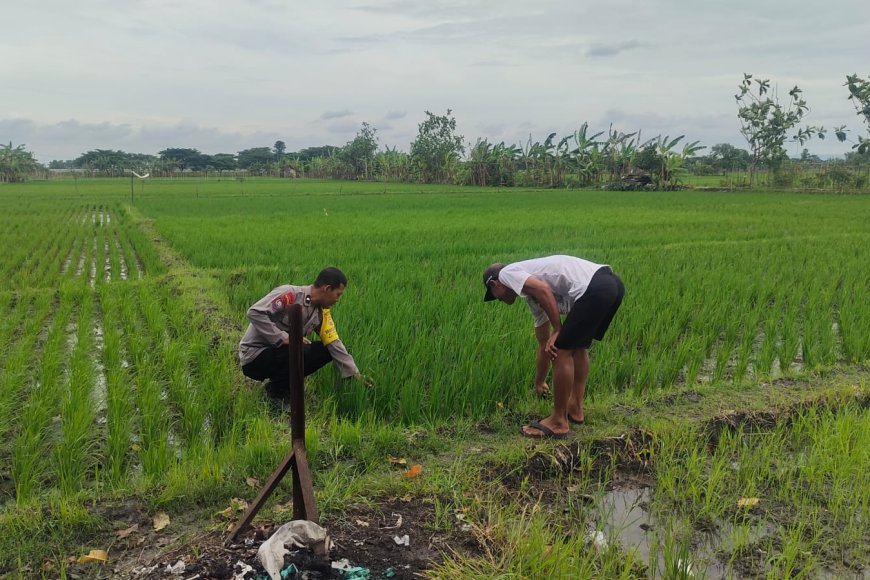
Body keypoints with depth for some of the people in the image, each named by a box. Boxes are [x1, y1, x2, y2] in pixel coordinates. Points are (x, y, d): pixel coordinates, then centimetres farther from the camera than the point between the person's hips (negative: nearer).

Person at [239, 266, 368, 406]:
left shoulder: (322, 313, 1)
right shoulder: (290, 294, -23)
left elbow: (334, 344, 3)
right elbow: (254, 312, -28)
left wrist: (355, 374, -2)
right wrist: (284, 337, -30)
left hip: (278, 353, 8)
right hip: (254, 356, -7)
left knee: (325, 351, -7)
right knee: (304, 351, -30)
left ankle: (284, 385, 5)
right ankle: (276, 391, -6)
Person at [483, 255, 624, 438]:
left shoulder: (507, 273, 9)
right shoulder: (532, 296, 32)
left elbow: (544, 289, -13)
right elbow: (544, 343, 39)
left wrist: (558, 330, -5)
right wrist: (538, 383, 48)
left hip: (594, 289, -10)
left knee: (561, 351, 1)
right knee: (578, 346, 26)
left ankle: (559, 422, 12)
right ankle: (574, 409, 35)